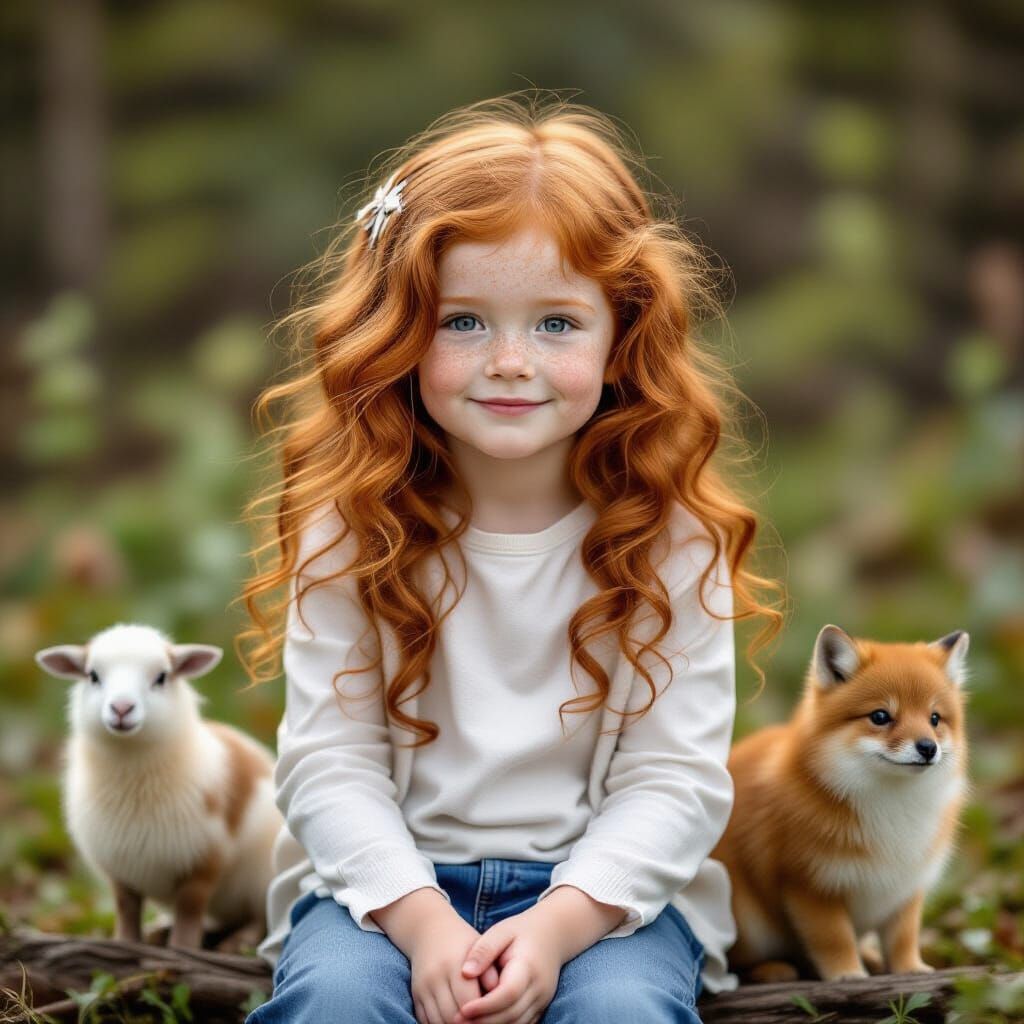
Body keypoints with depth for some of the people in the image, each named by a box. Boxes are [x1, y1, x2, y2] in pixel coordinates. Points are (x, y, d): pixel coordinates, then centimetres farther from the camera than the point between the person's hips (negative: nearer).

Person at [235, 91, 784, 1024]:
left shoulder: (671, 533, -6)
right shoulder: (354, 525, -5)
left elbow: (676, 779, -9)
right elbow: (329, 759, -8)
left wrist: (558, 925, -22)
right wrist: (421, 919, -22)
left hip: (606, 881, 0)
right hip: (394, 878, 0)